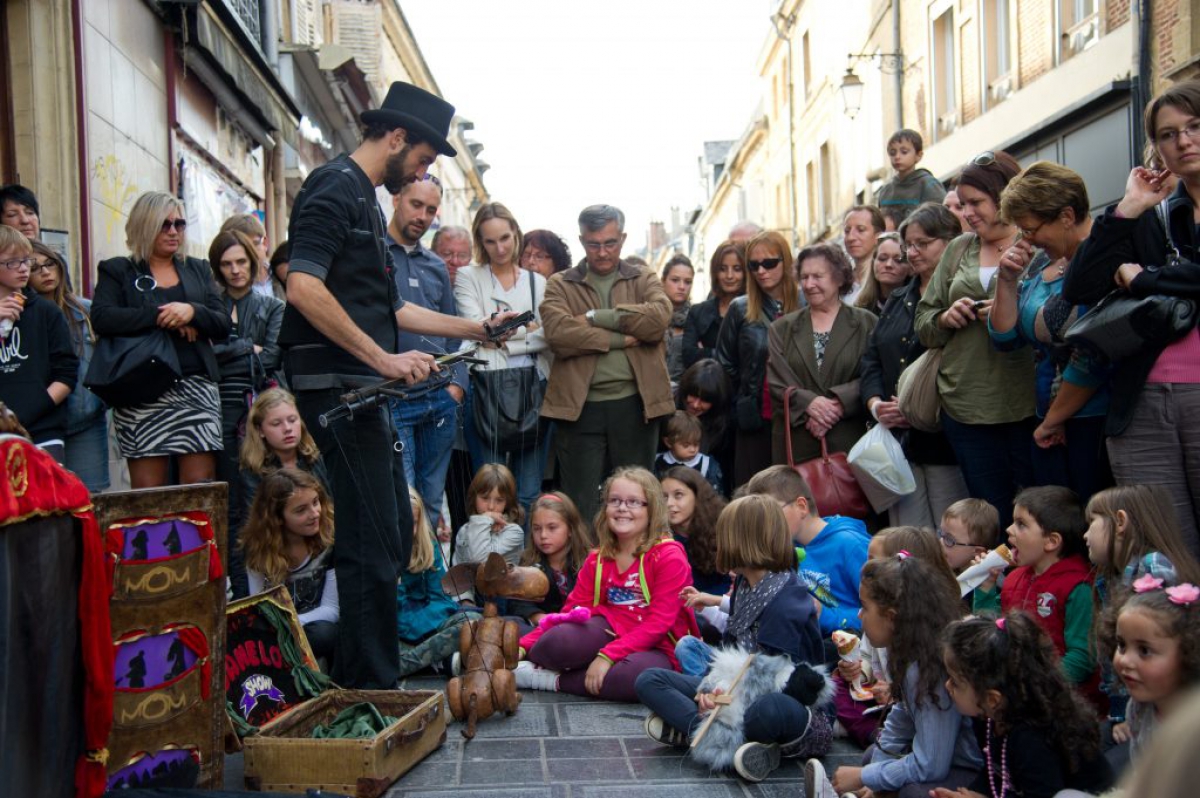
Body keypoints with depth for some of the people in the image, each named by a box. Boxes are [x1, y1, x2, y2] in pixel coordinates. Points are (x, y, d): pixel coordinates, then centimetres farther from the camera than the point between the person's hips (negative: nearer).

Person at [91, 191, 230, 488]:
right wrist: (160, 316, -12)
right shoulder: (116, 271, 10)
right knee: (148, 492, -5)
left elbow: (223, 325, 10)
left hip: (197, 387, 3)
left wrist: (193, 312, -11)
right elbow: (102, 318, -8)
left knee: (201, 488, -5)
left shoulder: (198, 270, 20)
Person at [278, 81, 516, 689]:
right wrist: (382, 358, -24)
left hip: (362, 388, 11)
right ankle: (371, 690, -1)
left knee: (393, 536, 15)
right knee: (373, 542, -9)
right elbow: (303, 287, -23)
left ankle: (358, 682, 25)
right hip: (337, 384, -11)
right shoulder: (335, 189, -8)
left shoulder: (364, 200, 23)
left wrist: (476, 330, 27)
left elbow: (388, 309, 28)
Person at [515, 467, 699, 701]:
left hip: (656, 648, -3)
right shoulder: (597, 559, 9)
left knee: (636, 675, -39)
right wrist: (522, 646, -11)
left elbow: (659, 623, -17)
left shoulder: (669, 556, -9)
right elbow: (572, 611, 3)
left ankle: (552, 680, -20)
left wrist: (606, 656, -27)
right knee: (557, 642, -31)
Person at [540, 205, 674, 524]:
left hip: (635, 405, 1)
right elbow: (558, 333, -11)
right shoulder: (560, 285, 8)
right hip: (581, 407, -1)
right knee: (580, 507, 3)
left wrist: (596, 317, -10)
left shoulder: (645, 280, 12)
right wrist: (623, 338, -12)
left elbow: (659, 318, -9)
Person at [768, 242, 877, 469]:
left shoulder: (866, 323, 8)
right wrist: (808, 403, -14)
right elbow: (776, 382, 3)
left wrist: (837, 404, -16)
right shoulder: (782, 328, 14)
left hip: (849, 442, -1)